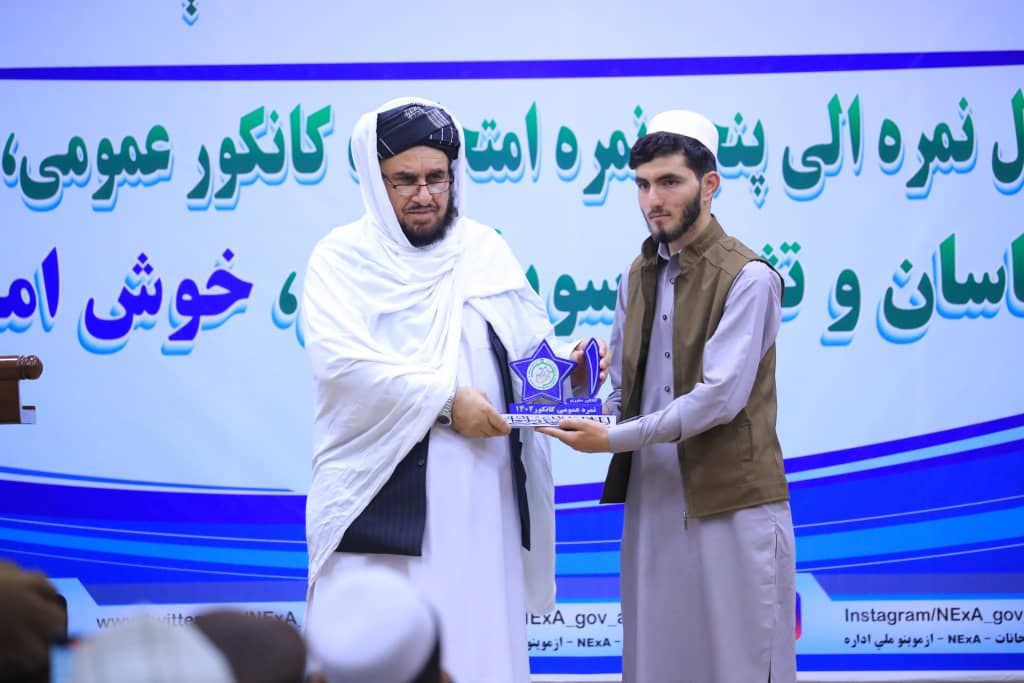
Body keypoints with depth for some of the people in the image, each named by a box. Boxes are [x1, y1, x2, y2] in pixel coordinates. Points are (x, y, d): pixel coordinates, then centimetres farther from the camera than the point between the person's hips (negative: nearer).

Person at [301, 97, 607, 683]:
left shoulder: (487, 250, 13)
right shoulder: (344, 258, -1)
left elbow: (532, 339, 16)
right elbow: (342, 360, -14)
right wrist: (446, 400, -18)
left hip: (481, 500, 4)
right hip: (384, 498, -4)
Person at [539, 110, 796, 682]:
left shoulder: (748, 278, -11)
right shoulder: (639, 276, 14)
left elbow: (719, 394, -19)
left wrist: (615, 439, -17)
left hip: (731, 504, -7)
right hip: (653, 500, 7)